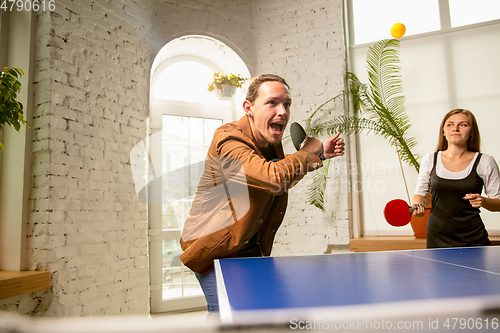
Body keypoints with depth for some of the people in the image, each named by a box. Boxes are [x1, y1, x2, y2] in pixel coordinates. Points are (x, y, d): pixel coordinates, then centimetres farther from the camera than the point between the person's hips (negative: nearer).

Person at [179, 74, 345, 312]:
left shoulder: (270, 141, 0)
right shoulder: (229, 142, -28)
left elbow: (285, 175, 22)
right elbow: (274, 177, -43)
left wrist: (320, 154, 9)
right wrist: (308, 152, -24)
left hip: (251, 248, 8)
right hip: (214, 252, -8)